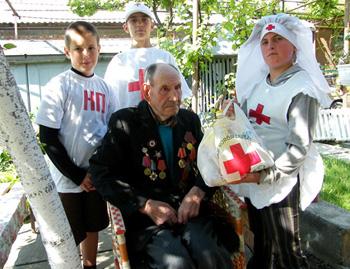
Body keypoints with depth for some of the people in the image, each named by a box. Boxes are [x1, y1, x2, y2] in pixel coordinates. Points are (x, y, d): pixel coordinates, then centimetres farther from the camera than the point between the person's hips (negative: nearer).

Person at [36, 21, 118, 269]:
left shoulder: (104, 87, 4)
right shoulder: (59, 85, -10)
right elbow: (48, 138, -12)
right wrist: (77, 176, -12)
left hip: (98, 175, 5)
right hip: (68, 179, -4)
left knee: (93, 227, 19)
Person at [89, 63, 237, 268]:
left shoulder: (190, 119, 14)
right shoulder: (125, 122, 0)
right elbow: (101, 172, -6)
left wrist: (198, 191, -7)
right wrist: (146, 205, -12)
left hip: (190, 211, 3)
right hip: (146, 219, -3)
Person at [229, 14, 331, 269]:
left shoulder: (302, 87, -9)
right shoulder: (257, 84, 10)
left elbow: (300, 147, -15)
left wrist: (265, 175, -22)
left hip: (282, 180, -6)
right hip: (252, 177, 6)